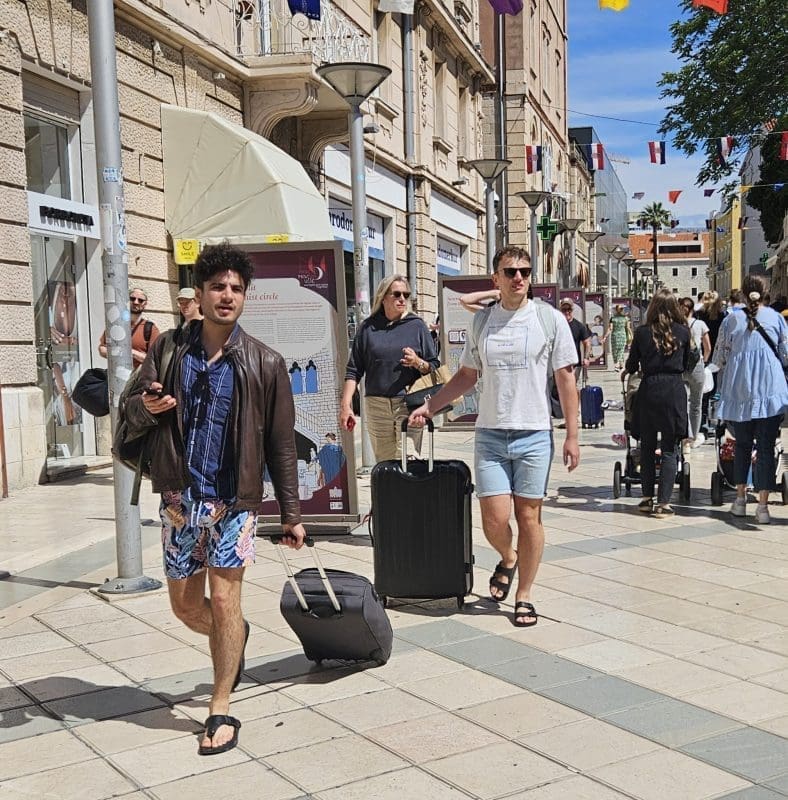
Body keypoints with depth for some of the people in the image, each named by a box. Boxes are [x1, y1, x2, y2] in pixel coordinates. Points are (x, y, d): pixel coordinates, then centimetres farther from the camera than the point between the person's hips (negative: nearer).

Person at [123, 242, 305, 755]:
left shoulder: (264, 363, -4)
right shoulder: (169, 350, 2)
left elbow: (281, 444, 0)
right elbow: (133, 418, 8)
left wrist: (292, 513, 0)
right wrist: (147, 407, -17)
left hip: (233, 501, -3)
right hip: (180, 498, 3)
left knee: (224, 602, -4)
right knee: (185, 604, 12)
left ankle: (221, 710, 12)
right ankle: (233, 640, 45)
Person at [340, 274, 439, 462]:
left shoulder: (417, 325, 8)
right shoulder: (368, 327, 10)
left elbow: (434, 367, 9)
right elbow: (353, 370, 11)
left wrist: (417, 363, -12)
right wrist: (345, 405, 3)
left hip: (408, 404, -1)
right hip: (376, 405, 2)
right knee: (384, 464, 1)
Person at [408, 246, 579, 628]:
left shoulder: (550, 318, 0)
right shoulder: (481, 321, 9)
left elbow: (566, 379, 0)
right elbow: (467, 375, 17)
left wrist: (572, 435, -4)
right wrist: (429, 405, 9)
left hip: (534, 435, -2)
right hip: (490, 435, 2)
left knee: (529, 516, 3)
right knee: (495, 519, -4)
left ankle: (524, 596, 18)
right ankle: (508, 558, 30)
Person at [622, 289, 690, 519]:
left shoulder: (642, 332, -1)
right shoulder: (683, 332, 1)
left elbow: (632, 365, 7)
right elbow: (686, 364, 13)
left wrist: (626, 371, 31)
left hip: (649, 390, 1)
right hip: (674, 391, 0)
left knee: (647, 447, 13)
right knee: (669, 449, 2)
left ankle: (647, 498, 16)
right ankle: (663, 503, -3)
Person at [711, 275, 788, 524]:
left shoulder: (731, 320, 1)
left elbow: (719, 358, 5)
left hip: (738, 390, 1)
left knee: (742, 444, 15)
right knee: (766, 447, 0)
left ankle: (740, 499, 18)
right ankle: (763, 506, -3)